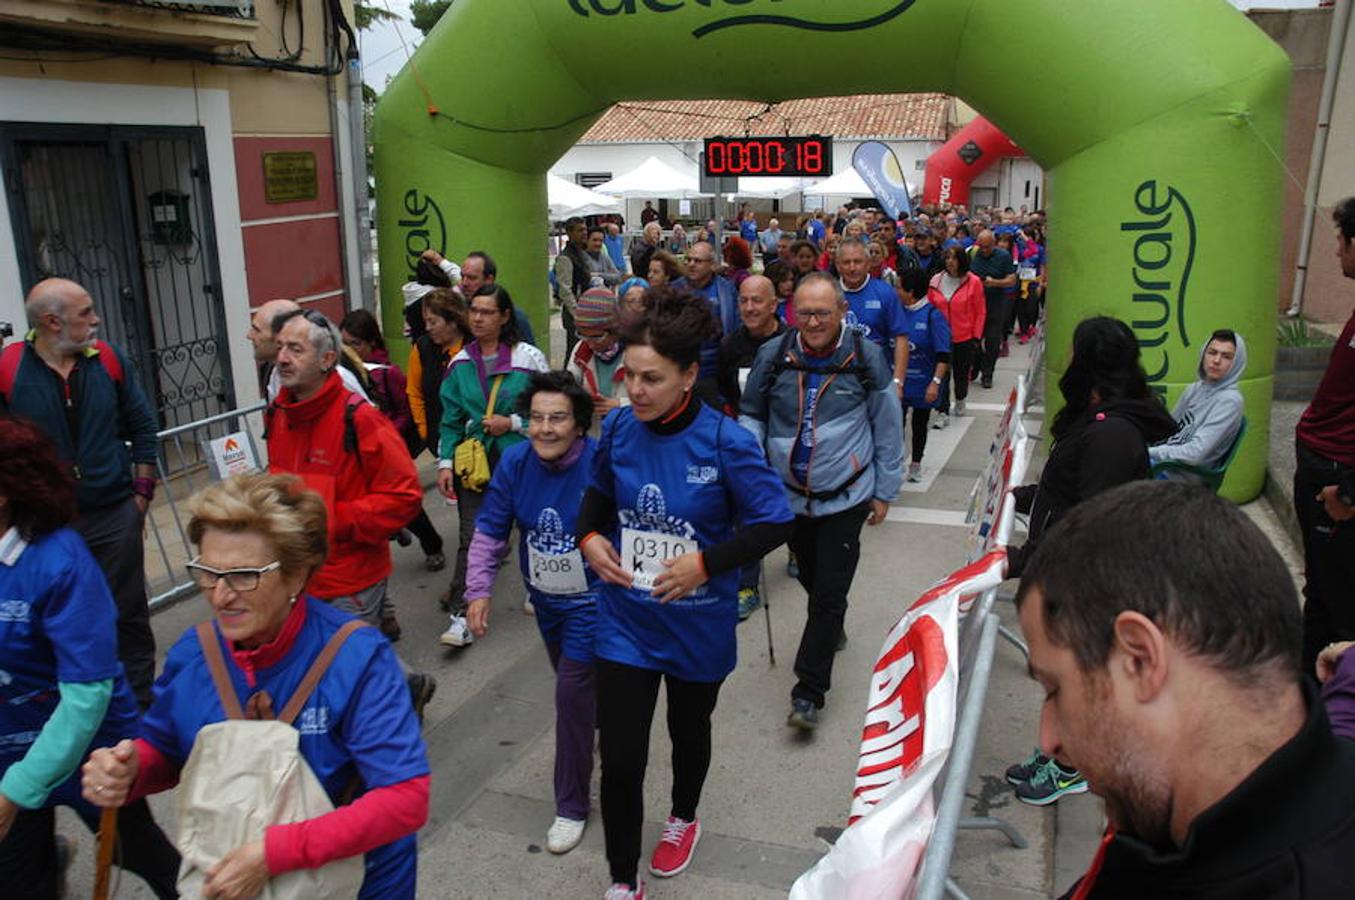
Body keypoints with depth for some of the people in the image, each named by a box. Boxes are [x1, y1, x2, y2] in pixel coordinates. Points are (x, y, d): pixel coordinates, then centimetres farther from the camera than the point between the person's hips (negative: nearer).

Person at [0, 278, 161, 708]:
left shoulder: (109, 358, -1)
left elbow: (142, 427, 7)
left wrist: (143, 491, 5)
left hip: (115, 514, 2)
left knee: (128, 613, 13)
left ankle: (141, 702, 28)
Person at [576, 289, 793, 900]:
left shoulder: (724, 442, -22)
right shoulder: (618, 428, -10)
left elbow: (774, 523, -17)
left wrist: (707, 562, -28)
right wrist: (589, 537, -10)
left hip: (698, 624, -2)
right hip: (625, 620, 2)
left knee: (688, 730, 24)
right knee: (620, 758, 1)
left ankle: (684, 818, 56)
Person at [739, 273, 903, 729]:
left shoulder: (866, 357, -9)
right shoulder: (772, 356, -5)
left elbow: (888, 428, 1)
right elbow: (751, 414, 10)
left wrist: (884, 491, 4)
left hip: (846, 497, -3)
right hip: (790, 497, 3)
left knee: (830, 593, -2)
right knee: (811, 579, 21)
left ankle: (809, 691, 7)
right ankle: (830, 630, 52)